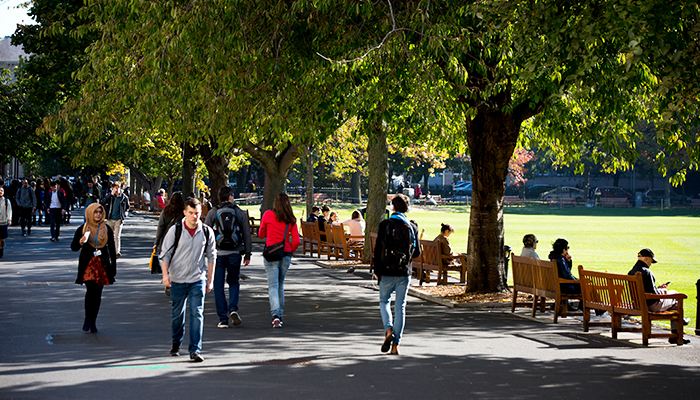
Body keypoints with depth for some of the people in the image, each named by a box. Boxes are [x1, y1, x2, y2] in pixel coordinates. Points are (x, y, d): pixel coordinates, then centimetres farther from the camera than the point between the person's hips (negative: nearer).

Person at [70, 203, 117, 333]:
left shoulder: (107, 229, 7)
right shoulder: (82, 229, 2)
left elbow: (112, 249, 11)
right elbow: (73, 247, 6)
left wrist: (113, 267, 8)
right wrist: (80, 242, -16)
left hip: (102, 264, 2)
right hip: (87, 263, -2)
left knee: (98, 294, 3)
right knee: (91, 289, -20)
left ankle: (93, 322, 13)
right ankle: (87, 318, -5)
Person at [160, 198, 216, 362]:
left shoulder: (206, 232, 0)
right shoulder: (175, 230, -5)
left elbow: (211, 256, 8)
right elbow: (165, 253, -1)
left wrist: (210, 280, 7)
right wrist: (165, 274, -13)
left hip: (198, 279, 0)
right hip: (177, 280, 0)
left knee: (197, 313, -9)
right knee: (177, 314, 12)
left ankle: (195, 350, -8)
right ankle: (176, 344, 33)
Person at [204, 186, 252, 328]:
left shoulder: (213, 213, 1)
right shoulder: (240, 213, 4)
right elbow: (247, 235, 5)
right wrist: (248, 254, 12)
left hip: (218, 254, -1)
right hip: (235, 253, 1)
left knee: (218, 287, 5)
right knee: (233, 282, 19)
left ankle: (223, 319, 3)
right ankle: (233, 309, -5)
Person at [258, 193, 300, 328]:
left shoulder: (268, 215, -1)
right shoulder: (291, 219, 3)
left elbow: (261, 235, 10)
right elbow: (296, 241, -1)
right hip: (286, 255, 3)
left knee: (273, 286, -6)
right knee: (280, 285, 18)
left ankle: (275, 314, -24)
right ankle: (280, 315, 21)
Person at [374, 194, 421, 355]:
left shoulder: (384, 225, -6)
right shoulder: (412, 227, 0)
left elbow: (378, 249, -7)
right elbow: (417, 252, 5)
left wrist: (376, 270, 2)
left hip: (387, 272, -1)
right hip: (404, 273, 1)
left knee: (384, 302, 17)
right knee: (400, 307, 6)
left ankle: (389, 331, -7)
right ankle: (396, 344, 4)